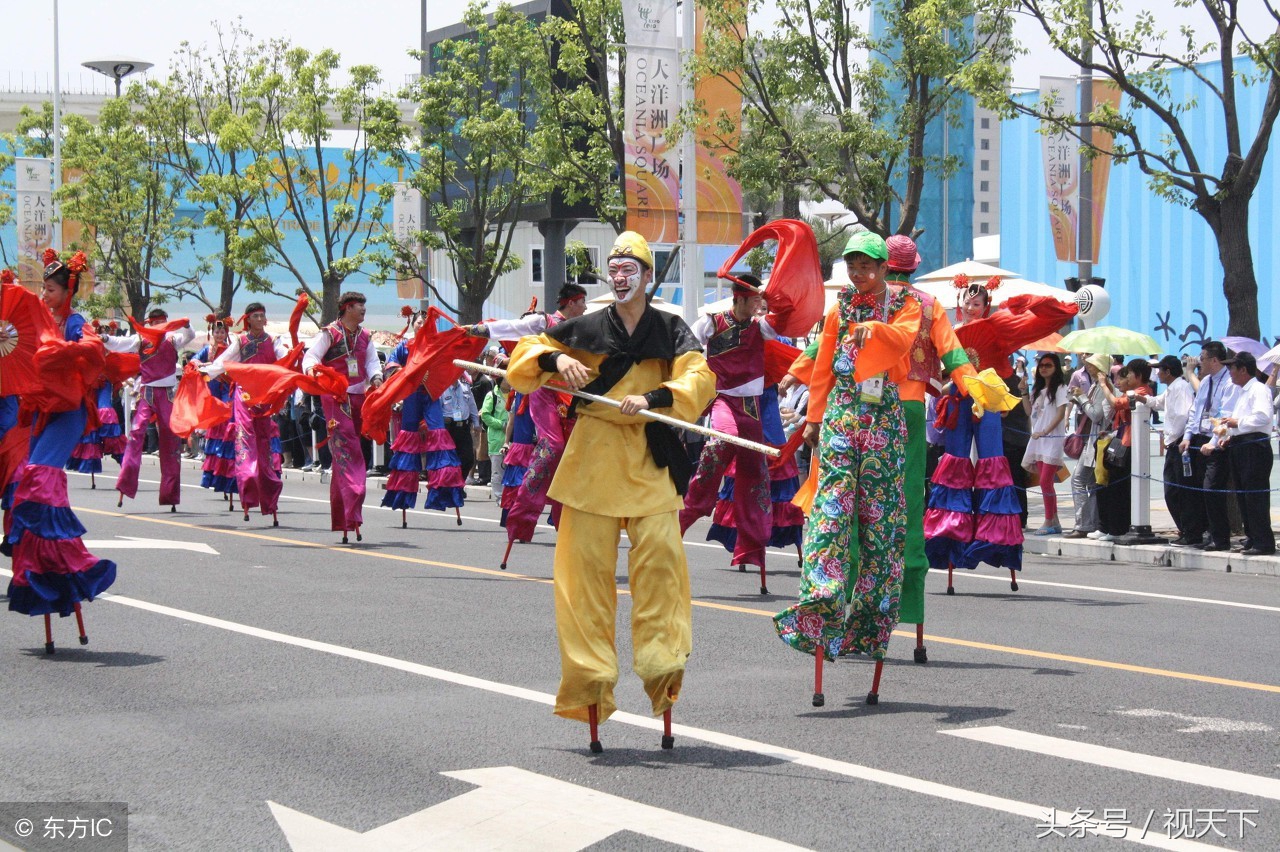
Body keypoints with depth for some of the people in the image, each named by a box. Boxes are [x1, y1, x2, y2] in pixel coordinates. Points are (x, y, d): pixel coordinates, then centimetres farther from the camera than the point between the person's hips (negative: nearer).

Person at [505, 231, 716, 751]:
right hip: (593, 459, 1)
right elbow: (525, 356, 13)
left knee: (660, 557, -15)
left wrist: (652, 398, -23)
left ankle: (662, 664, -10)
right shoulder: (585, 330, 9)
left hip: (651, 462, -1)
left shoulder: (671, 331, 6)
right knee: (585, 566, -2)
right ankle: (590, 682, 3)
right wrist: (555, 359, -9)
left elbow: (699, 381, -7)